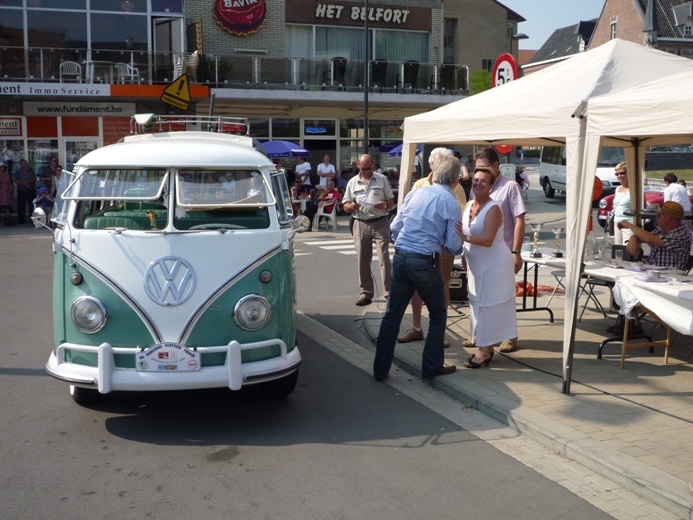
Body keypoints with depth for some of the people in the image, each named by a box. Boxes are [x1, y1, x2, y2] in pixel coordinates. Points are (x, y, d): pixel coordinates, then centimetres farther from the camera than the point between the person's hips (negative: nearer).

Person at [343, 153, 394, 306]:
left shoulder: (382, 179, 6)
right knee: (362, 260, 4)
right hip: (361, 224, 2)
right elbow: (346, 206, 11)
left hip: (380, 223, -2)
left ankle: (390, 292, -3)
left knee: (384, 259, -6)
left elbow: (391, 201, 8)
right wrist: (352, 206, -13)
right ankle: (366, 293, 13)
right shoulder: (353, 182, 10)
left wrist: (384, 205, -15)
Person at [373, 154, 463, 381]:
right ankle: (431, 367, 21)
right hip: (425, 263, -4)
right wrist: (459, 248, 19)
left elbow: (395, 228, 11)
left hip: (400, 258, 5)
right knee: (438, 315, 16)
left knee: (392, 313, 12)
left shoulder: (415, 193, 8)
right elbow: (453, 245, -3)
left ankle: (380, 368, 18)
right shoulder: (451, 204, -5)